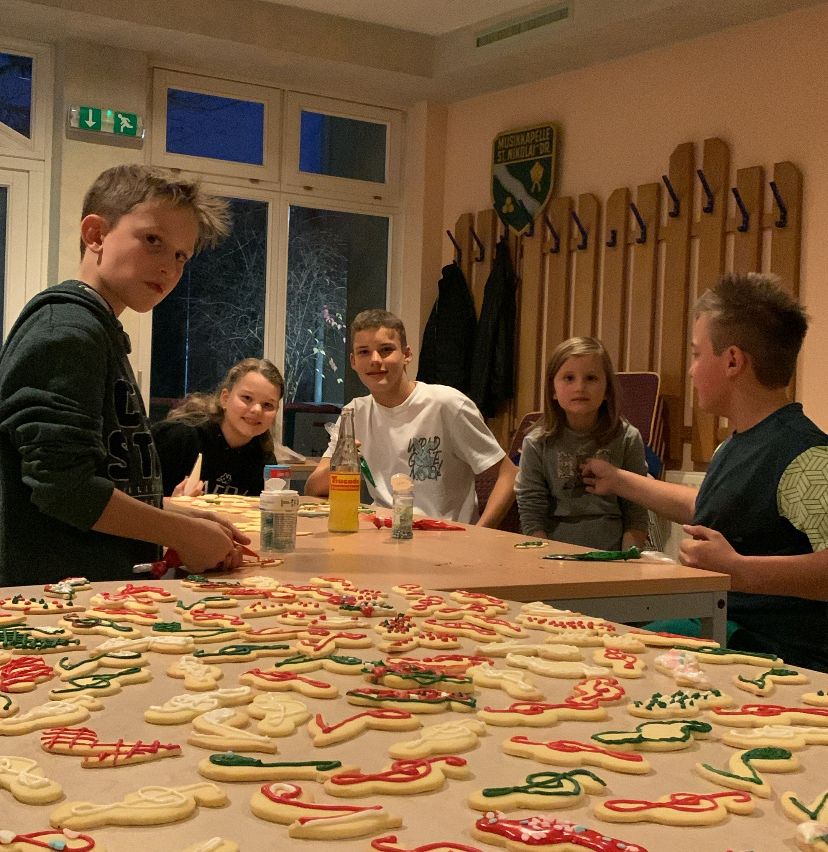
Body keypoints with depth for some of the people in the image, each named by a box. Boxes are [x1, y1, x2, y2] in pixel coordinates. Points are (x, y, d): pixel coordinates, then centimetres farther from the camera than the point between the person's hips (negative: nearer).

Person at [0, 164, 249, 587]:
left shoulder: (101, 333, 18)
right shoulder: (66, 331, -12)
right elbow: (62, 485, -20)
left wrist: (184, 520, 7)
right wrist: (181, 532, -12)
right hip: (58, 595, -9)